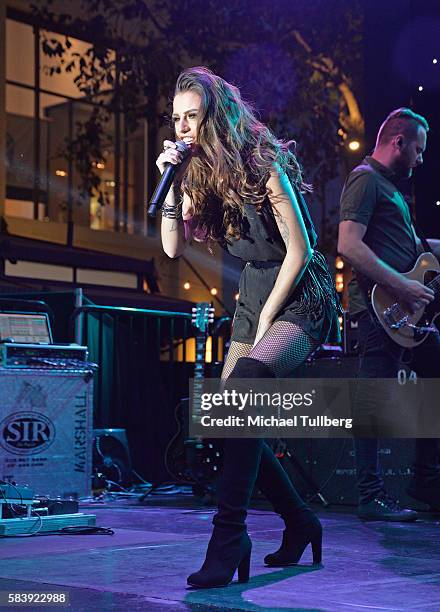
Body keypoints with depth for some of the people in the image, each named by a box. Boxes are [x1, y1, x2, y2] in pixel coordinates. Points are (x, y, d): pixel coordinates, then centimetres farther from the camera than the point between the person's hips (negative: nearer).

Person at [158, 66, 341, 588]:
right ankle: (299, 523, 21)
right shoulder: (199, 172, 4)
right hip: (253, 298, 8)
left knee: (246, 379, -32)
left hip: (300, 301, -8)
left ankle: (229, 534, -31)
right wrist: (171, 184, -11)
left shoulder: (263, 163, -16)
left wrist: (266, 321, -13)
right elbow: (174, 248, 0)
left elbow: (299, 250, -16)